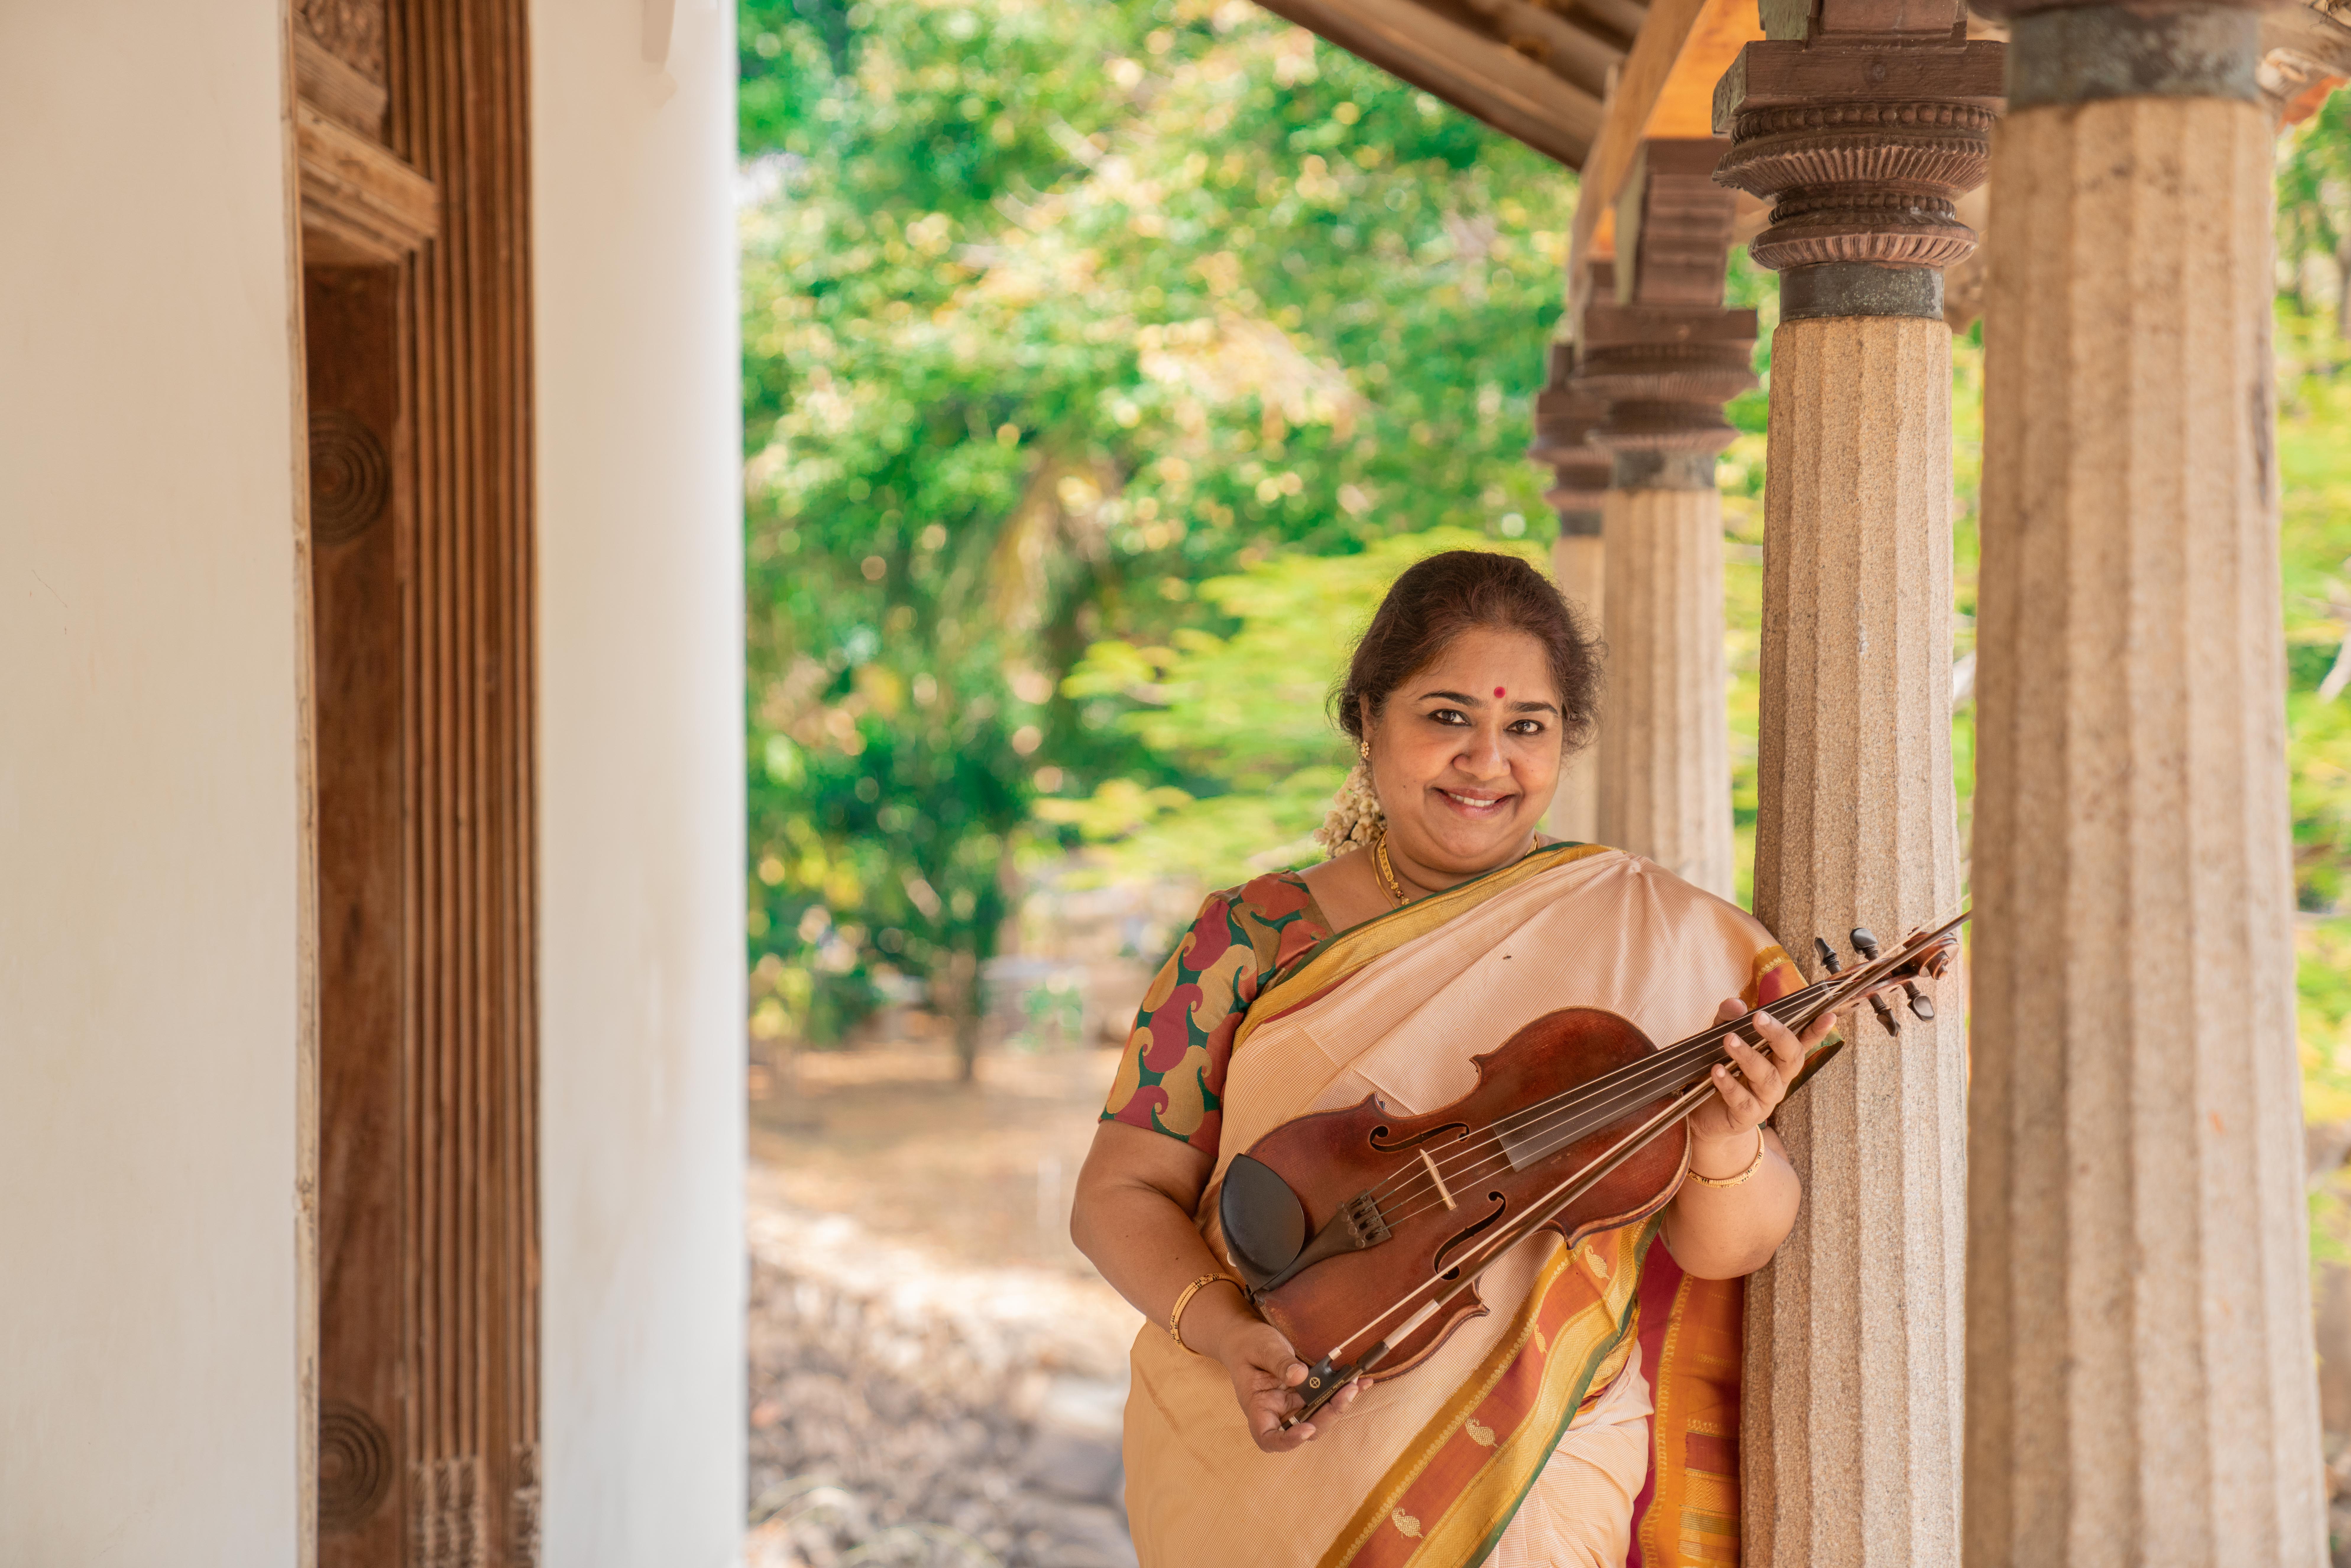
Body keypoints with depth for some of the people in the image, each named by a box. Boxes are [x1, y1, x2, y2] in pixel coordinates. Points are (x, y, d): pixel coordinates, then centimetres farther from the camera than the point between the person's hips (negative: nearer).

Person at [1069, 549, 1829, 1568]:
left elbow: (1730, 1248, 1)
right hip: (1259, 1473, 0)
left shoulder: (1657, 940, 2)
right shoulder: (1254, 940, 3)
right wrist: (1226, 1333, -14)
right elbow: (1120, 1196, 4)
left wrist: (1727, 1148, -21)